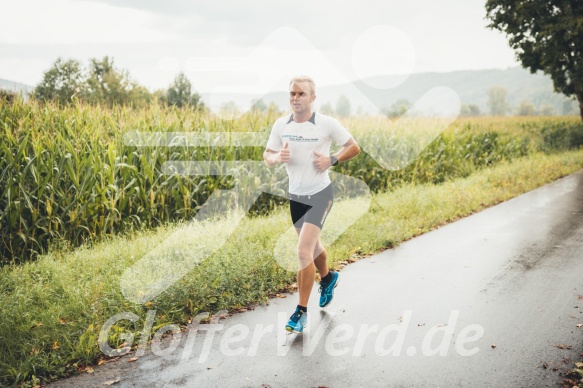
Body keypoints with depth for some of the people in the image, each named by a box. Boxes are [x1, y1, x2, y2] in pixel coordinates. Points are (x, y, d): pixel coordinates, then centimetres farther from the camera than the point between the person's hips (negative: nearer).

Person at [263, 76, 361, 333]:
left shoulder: (327, 124, -12)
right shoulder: (280, 125, -2)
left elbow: (354, 148, -2)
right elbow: (267, 156, 6)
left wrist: (331, 160, -18)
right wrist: (278, 158, -17)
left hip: (320, 195, -5)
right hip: (295, 196, 5)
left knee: (303, 251, -15)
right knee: (312, 246, 22)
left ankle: (301, 311, -3)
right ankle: (328, 278, 53)